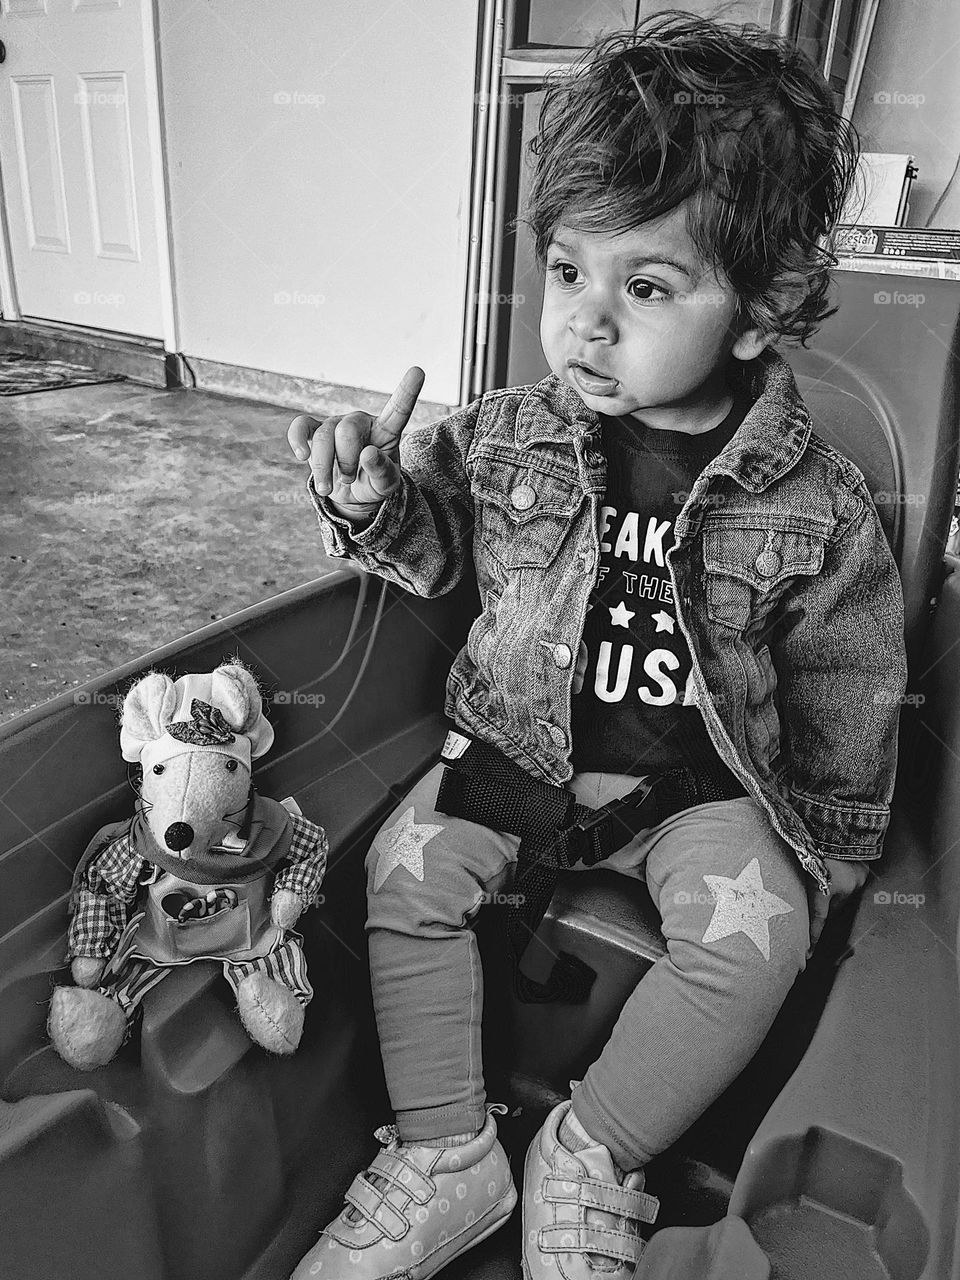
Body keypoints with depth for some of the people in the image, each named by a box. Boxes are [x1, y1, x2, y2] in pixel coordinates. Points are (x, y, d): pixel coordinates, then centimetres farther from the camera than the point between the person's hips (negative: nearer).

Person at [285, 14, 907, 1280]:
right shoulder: (505, 433, -6)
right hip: (517, 747, 2)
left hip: (704, 777, -1)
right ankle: (445, 1154, 1)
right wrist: (374, 502, -12)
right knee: (410, 864, -19)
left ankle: (591, 1156, 1)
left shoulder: (815, 504, -11)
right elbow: (436, 547, 11)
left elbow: (847, 698, 0)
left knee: (755, 929, -24)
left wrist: (825, 850, 5)